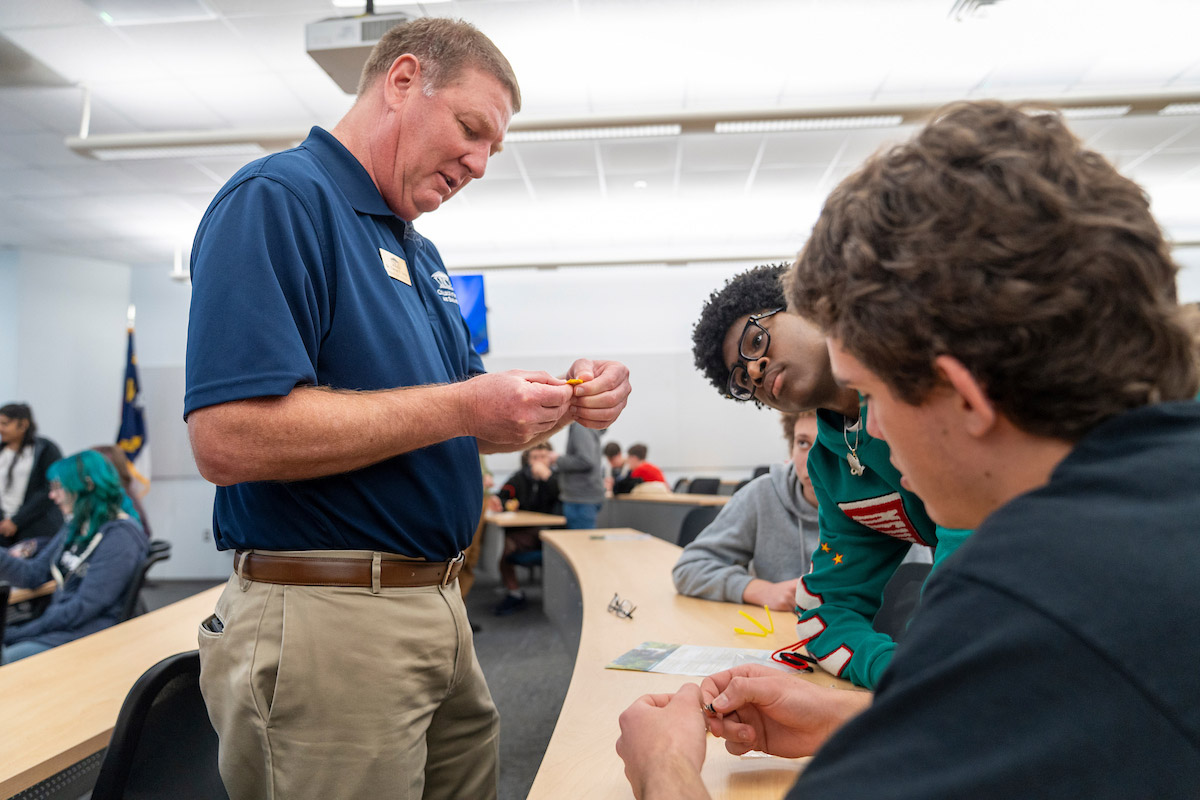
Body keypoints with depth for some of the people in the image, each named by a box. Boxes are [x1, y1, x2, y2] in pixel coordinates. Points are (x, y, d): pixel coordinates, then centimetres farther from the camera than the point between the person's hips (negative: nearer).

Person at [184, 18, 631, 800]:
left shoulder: (424, 254, 14)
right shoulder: (276, 200, -12)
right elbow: (229, 437, -24)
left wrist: (564, 404, -1)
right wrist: (462, 406, -22)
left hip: (439, 608, 9)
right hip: (328, 617, -8)